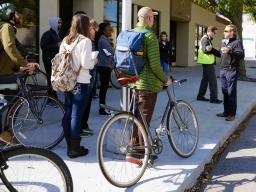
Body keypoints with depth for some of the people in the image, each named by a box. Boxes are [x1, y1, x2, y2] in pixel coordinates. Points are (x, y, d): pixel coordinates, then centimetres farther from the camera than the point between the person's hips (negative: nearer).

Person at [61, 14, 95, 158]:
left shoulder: (65, 41, 7)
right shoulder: (85, 41, -13)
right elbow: (86, 64, -20)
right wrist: (94, 62, 0)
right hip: (81, 83, -7)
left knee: (68, 114, 13)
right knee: (76, 115, -1)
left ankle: (70, 146, 23)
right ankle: (75, 149, 7)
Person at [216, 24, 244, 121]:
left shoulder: (237, 42, -7)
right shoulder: (224, 42, 17)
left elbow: (241, 54, -20)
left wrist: (230, 51, -33)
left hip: (232, 71, -8)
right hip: (223, 70, 8)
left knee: (231, 93, -3)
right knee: (225, 92, 13)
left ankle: (232, 114, 5)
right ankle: (226, 111, 23)